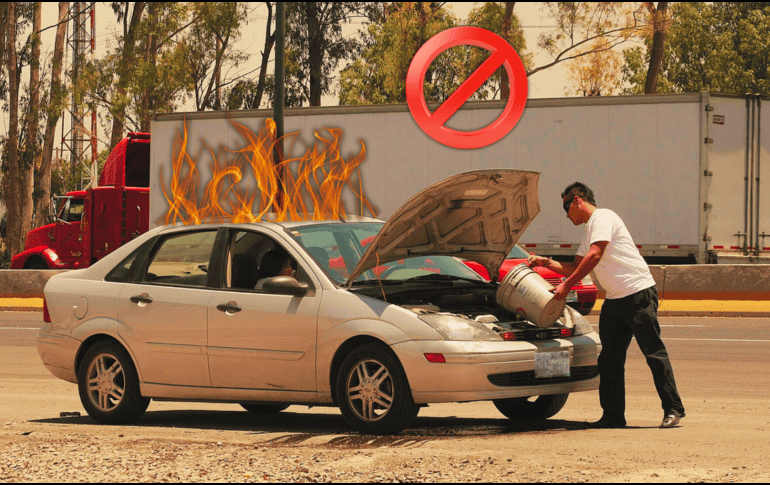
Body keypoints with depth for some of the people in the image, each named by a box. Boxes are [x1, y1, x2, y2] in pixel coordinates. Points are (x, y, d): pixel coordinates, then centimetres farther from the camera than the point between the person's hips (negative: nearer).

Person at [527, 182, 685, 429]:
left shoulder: (602, 218, -8)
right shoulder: (589, 229, 22)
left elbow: (595, 256, -20)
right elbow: (576, 268, 27)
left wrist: (566, 285, -20)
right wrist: (546, 263, 17)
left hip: (639, 292, -10)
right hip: (614, 301, 10)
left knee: (654, 353, -8)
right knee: (609, 360, 6)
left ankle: (673, 410, -5)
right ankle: (613, 416, 9)